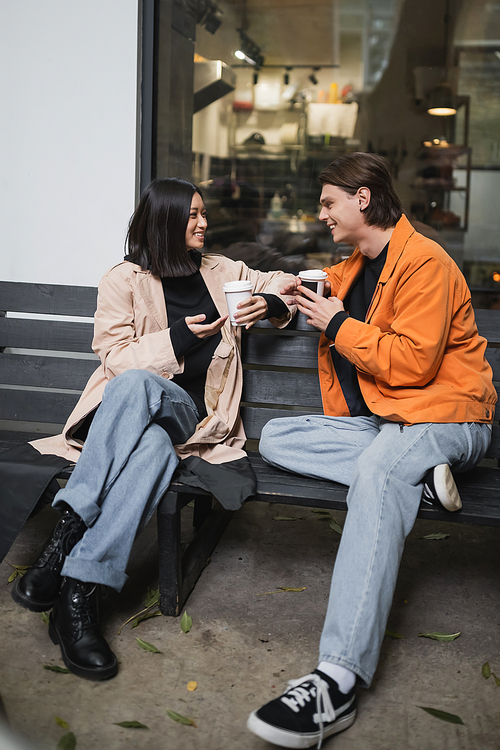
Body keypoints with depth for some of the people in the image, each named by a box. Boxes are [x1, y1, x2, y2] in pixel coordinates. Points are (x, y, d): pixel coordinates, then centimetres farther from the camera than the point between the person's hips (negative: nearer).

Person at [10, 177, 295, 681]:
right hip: (133, 409, -1)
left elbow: (281, 284, 29)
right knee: (151, 446, -41)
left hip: (192, 413, 2)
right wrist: (178, 339, -15)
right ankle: (77, 597, -41)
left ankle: (66, 533, -40)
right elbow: (116, 357, -2)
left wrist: (269, 304, 5)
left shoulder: (220, 272, 19)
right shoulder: (123, 281, 6)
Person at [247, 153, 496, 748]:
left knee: (377, 473, -40)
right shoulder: (354, 268, 18)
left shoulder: (424, 263, -11)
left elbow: (411, 362, -20)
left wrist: (338, 325, -11)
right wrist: (315, 307, 13)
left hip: (445, 415, -9)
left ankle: (338, 682, -48)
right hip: (377, 420, 9)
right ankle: (415, 473, -21)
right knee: (275, 438, -9)